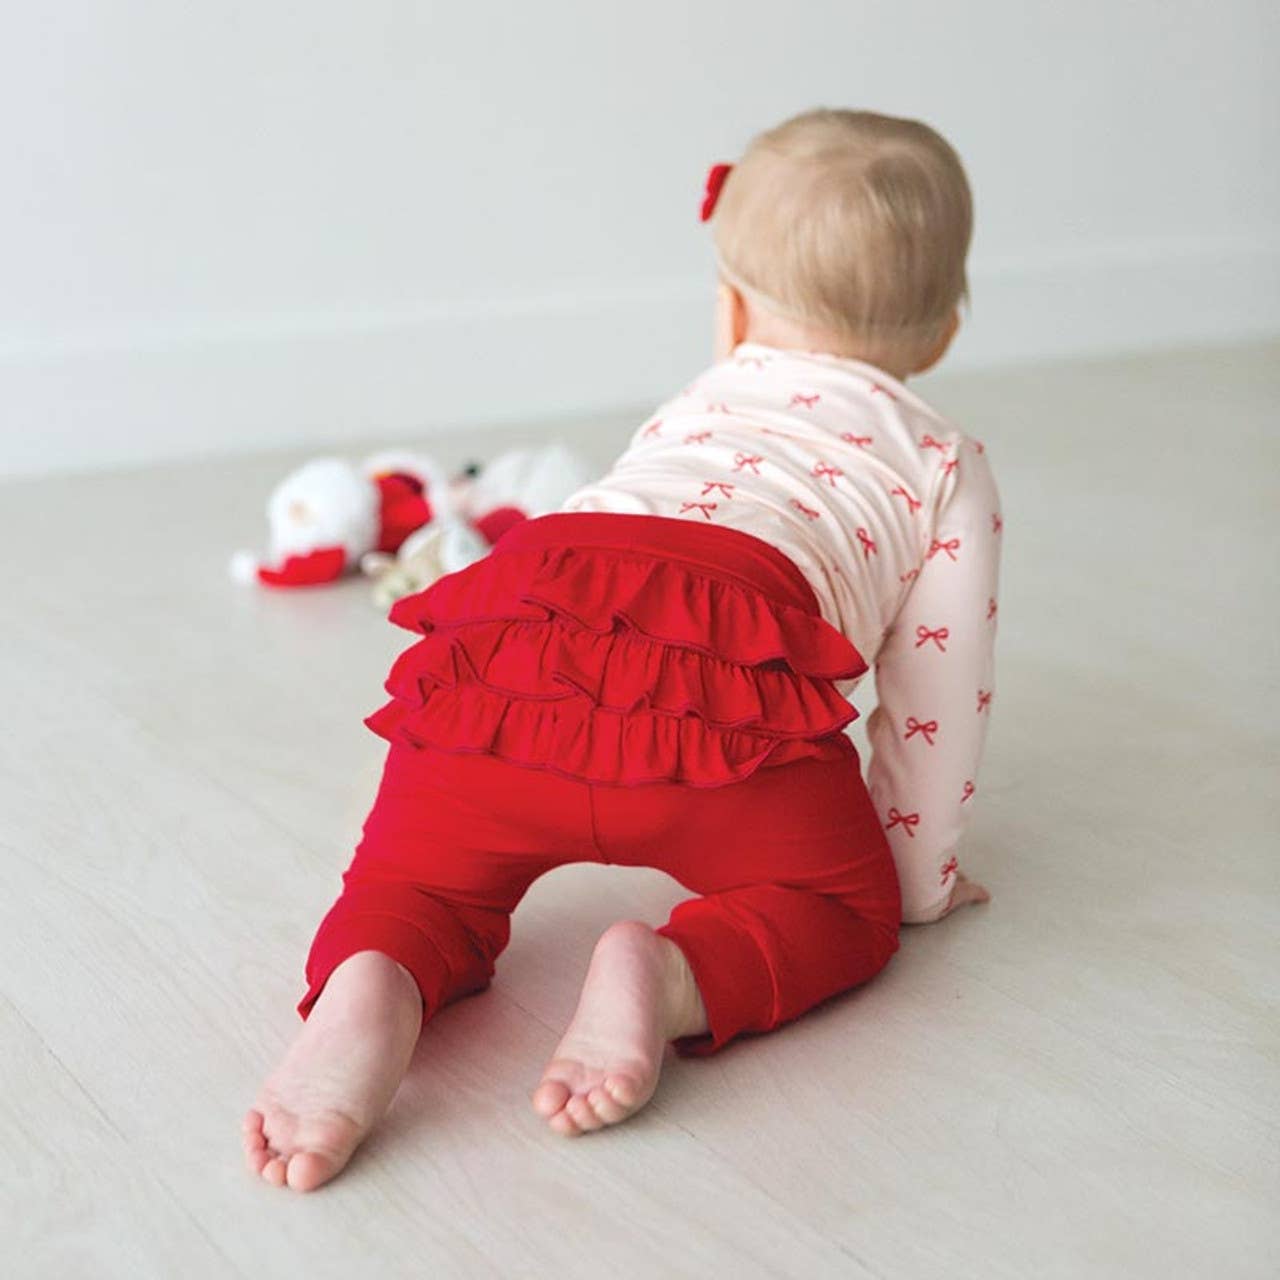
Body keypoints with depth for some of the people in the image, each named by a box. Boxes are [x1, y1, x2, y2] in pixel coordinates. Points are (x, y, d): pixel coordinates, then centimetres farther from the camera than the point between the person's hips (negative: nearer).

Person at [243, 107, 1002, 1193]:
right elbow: (940, 686, 26)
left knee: (422, 878, 22)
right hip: (719, 675, -3)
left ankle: (372, 990, -13)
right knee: (845, 898, 19)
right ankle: (671, 980, -11)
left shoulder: (684, 411, 42)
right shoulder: (946, 463, 30)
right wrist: (922, 874, 40)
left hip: (513, 625, 4)